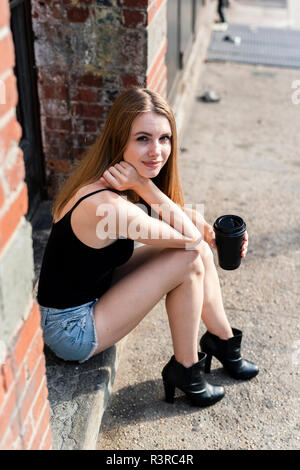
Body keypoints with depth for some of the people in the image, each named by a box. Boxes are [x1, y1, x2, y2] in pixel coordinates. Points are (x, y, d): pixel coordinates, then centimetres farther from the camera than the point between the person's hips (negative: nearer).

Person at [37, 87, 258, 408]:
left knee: (199, 251, 0)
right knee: (189, 261, -16)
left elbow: (191, 223, 6)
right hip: (71, 330, -8)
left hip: (94, 290, 8)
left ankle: (224, 342, 20)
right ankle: (185, 370, 5)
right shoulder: (107, 205, -33)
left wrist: (215, 237, -12)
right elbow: (190, 236, -22)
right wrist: (144, 187, -26)